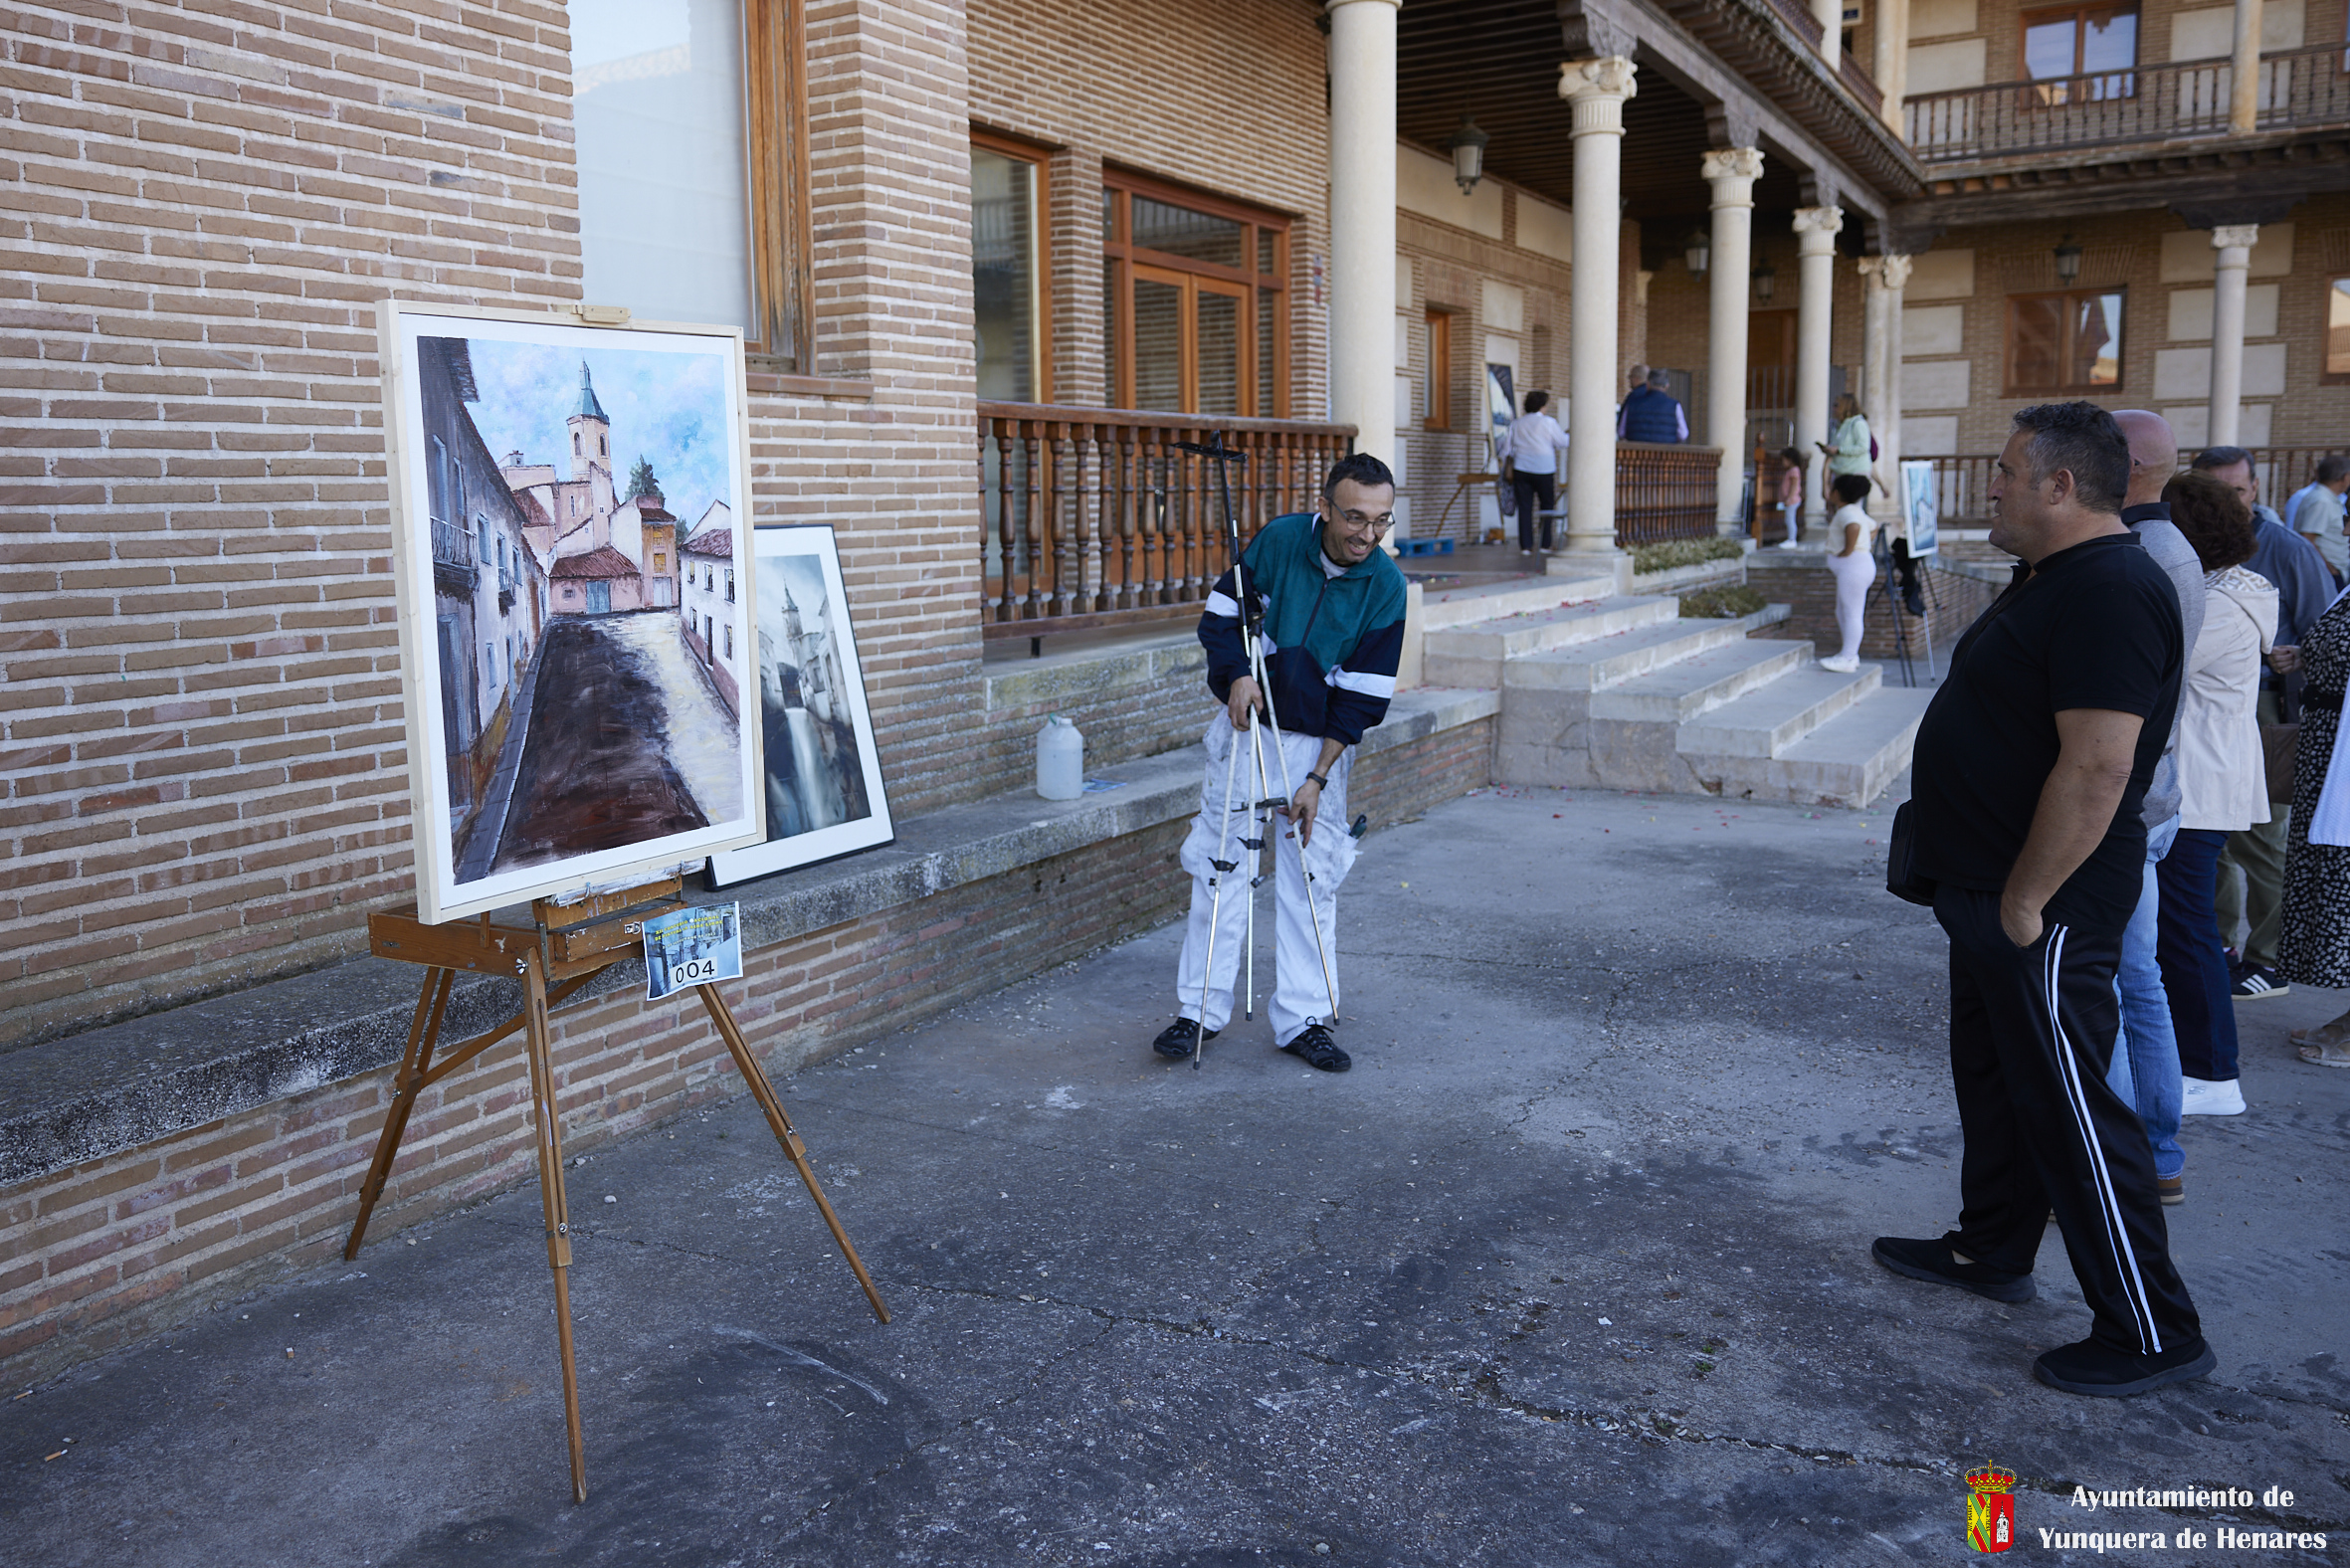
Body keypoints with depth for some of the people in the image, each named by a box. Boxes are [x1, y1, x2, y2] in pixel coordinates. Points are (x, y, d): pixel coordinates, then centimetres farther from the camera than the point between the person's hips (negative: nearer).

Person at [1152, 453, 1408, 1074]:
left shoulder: (1385, 585, -10)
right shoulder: (1279, 540, -9)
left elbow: (1364, 694, -8)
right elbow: (1220, 611, 3)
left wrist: (1318, 778, -11)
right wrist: (1237, 673, -16)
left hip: (1322, 743, 0)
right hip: (1246, 726, 0)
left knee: (1311, 881, 1)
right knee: (1220, 865, 1)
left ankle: (1304, 1019, 10)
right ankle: (1199, 1010, 9)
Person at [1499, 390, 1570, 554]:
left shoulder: (1516, 423, 8)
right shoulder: (1548, 422, -4)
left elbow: (1507, 448, 11)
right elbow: (1562, 443, 2)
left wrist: (1510, 470, 21)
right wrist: (1568, 434, 23)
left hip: (1521, 469, 3)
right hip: (1543, 470, -3)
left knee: (1524, 507, 3)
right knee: (1547, 506, 8)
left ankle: (1525, 546, 0)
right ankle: (1545, 545, 6)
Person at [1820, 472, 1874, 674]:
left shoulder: (1846, 512, -13)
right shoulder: (1857, 511, 18)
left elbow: (1854, 527, -35)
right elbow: (1873, 527, 36)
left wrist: (1847, 551, -23)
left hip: (1853, 565, -11)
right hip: (1851, 568, 11)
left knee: (1851, 613, -8)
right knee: (1842, 612, 16)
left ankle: (1847, 659, -6)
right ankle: (1850, 654, 22)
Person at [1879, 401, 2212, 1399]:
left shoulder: (2109, 594, -23)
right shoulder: (2049, 579, 12)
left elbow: (2096, 767, -29)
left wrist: (2025, 902, -24)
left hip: (2045, 910, -11)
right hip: (1994, 890, 11)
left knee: (2068, 1106, -2)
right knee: (1994, 1077, 21)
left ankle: (2152, 1334, 10)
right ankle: (1992, 1251, 38)